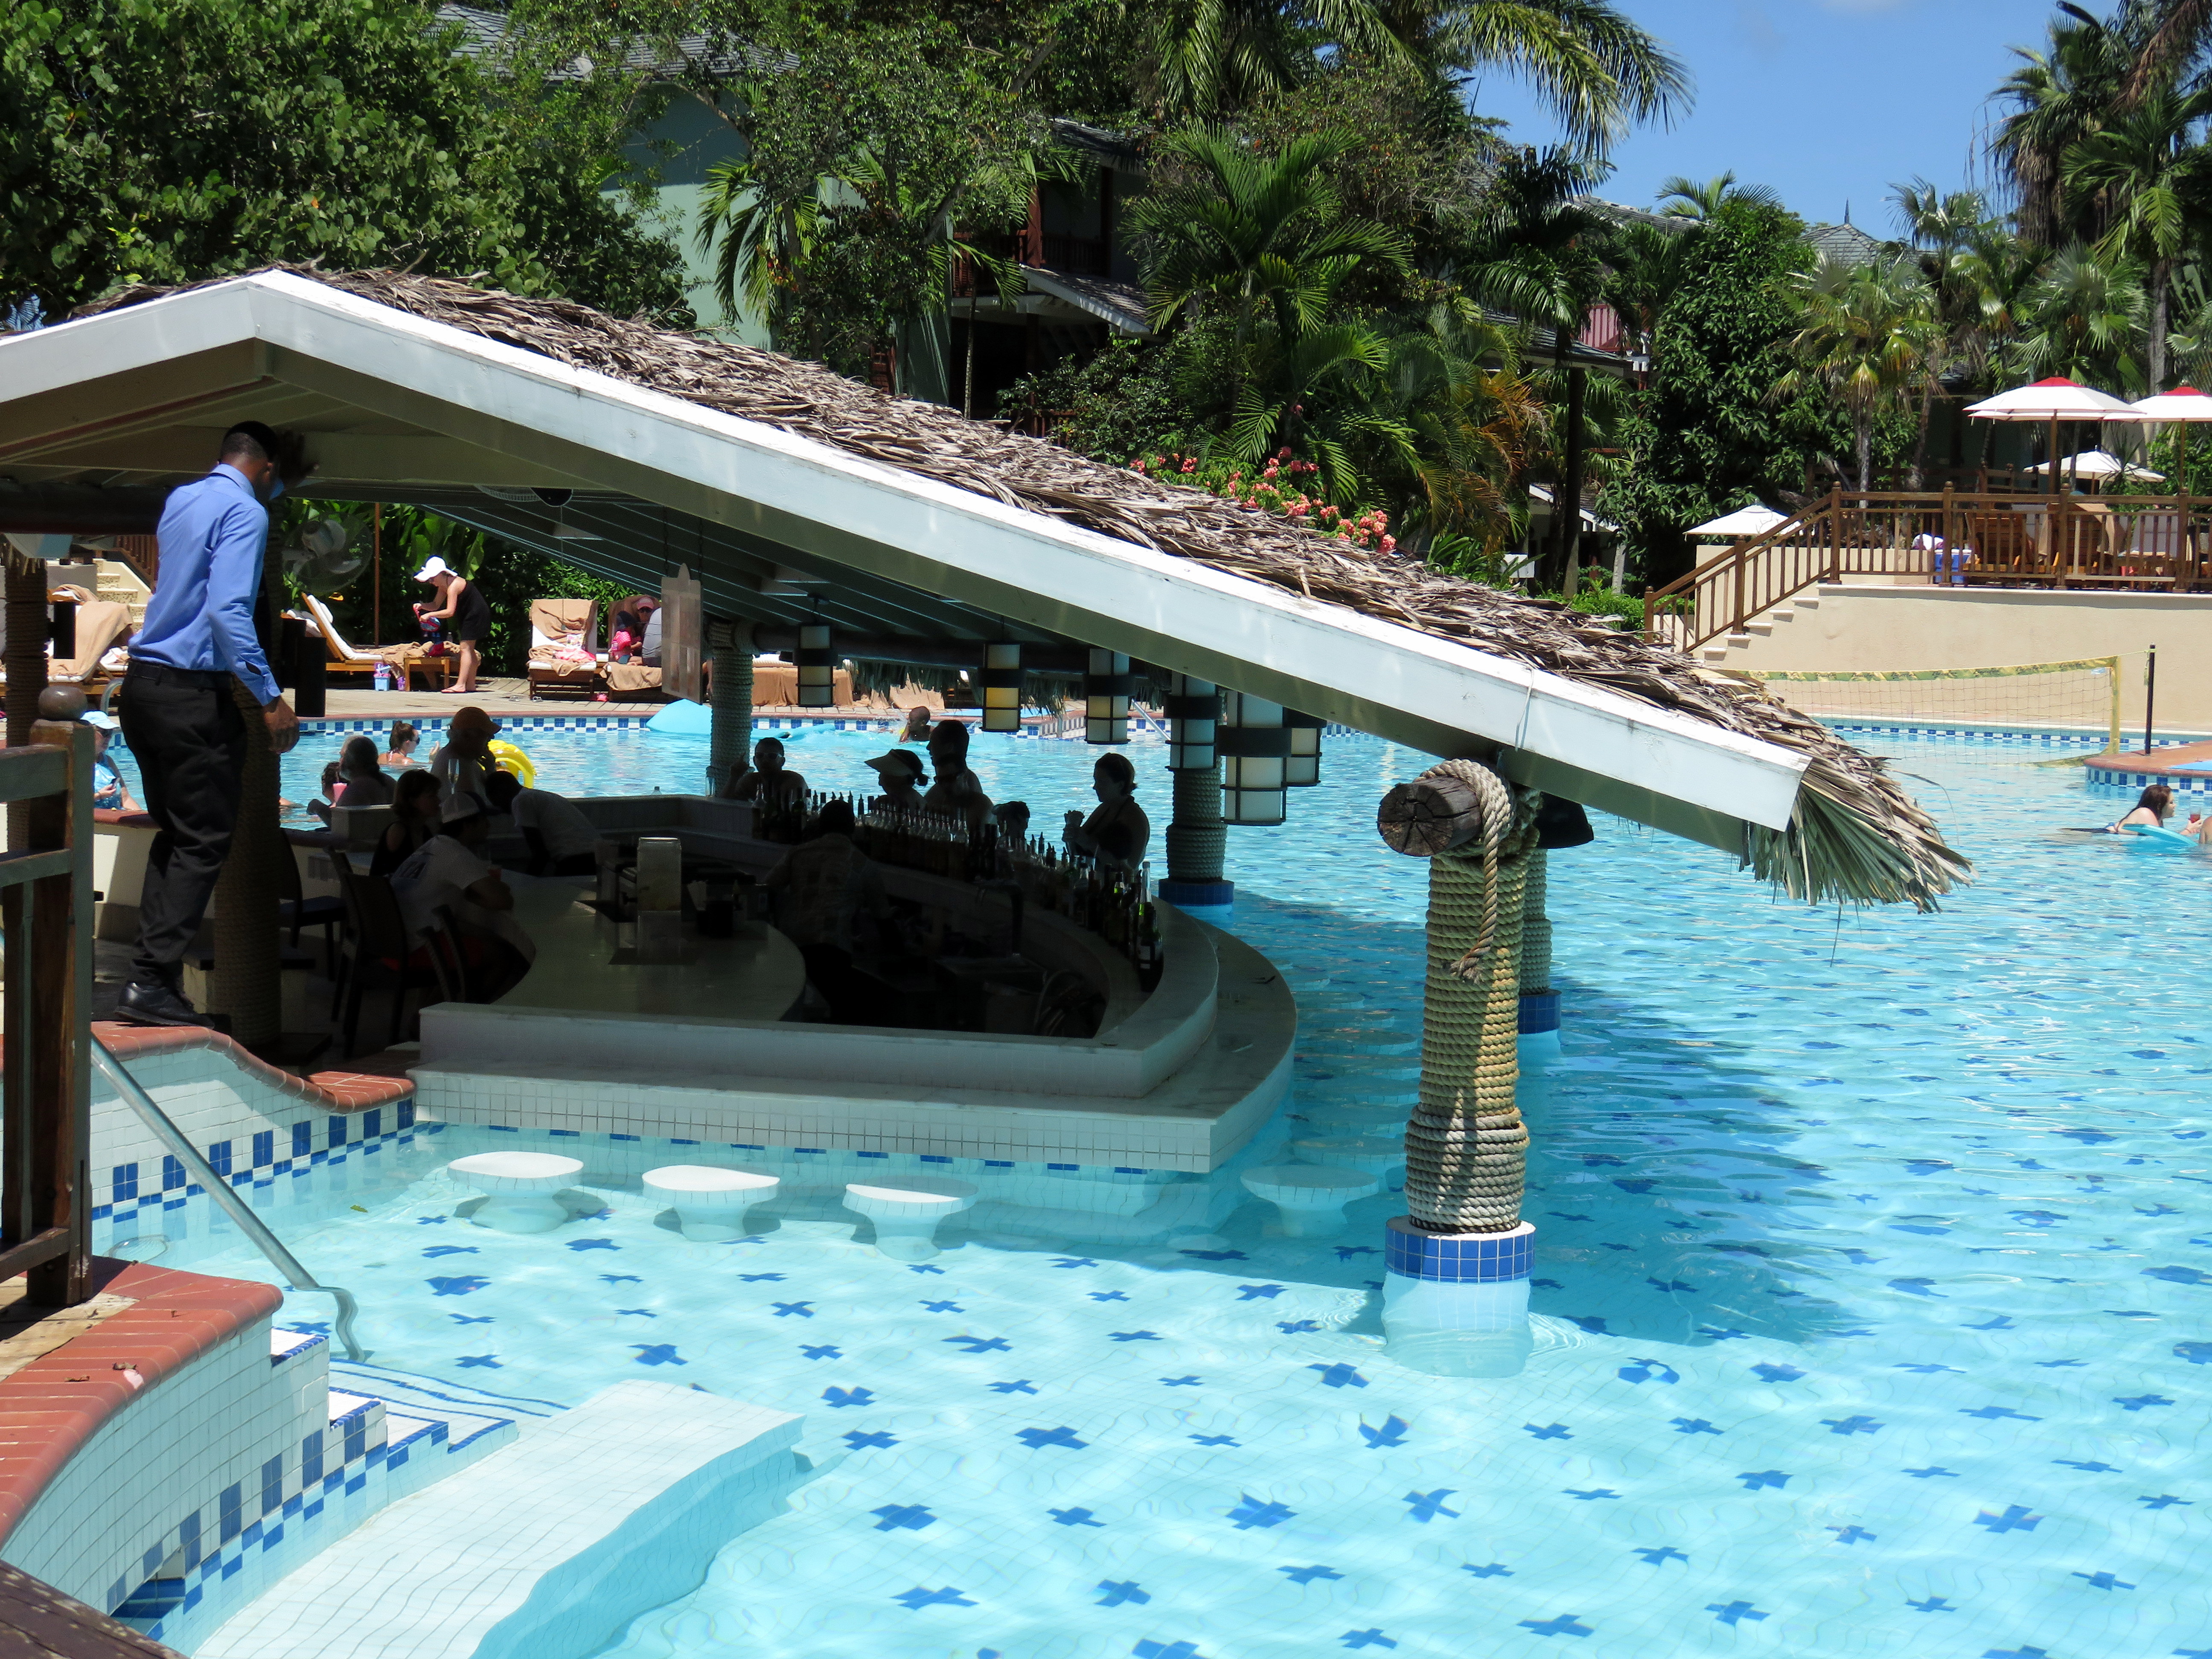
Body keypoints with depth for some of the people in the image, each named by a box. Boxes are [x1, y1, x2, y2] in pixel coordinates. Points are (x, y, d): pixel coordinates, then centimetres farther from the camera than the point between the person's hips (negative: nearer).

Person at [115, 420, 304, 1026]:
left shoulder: (182, 499, 15)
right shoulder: (245, 513, -10)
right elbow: (228, 611, -21)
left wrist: (289, 477, 49)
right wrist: (270, 698, -22)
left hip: (143, 682, 9)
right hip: (194, 694, -9)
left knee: (175, 833, 16)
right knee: (205, 842, -3)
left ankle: (153, 970, 14)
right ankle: (151, 982, -6)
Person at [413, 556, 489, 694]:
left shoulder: (453, 586, -24)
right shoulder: (443, 586, 7)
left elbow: (450, 612, -31)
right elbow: (436, 606, 11)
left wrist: (429, 615, -28)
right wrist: (422, 606, -7)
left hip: (476, 614, -11)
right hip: (469, 616, 11)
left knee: (465, 648, -15)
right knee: (469, 650, 13)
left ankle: (460, 685, -19)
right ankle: (471, 685, 18)